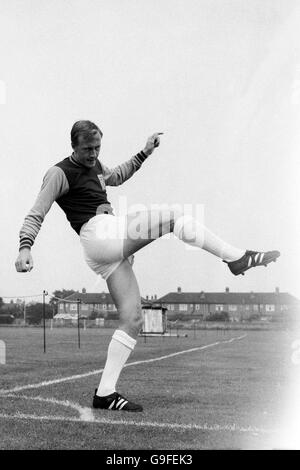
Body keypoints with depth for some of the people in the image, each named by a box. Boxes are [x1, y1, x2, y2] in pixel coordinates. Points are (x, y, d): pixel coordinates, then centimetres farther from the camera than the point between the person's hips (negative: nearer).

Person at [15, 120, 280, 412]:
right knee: (175, 217, -13)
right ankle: (236, 258, -4)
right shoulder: (59, 173, -3)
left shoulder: (94, 165, 22)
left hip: (112, 249, 9)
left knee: (133, 319, 1)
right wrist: (25, 248, -22)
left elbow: (116, 177, 43)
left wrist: (145, 153, 38)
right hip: (97, 233, -9)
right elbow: (36, 215, -8)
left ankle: (105, 393, 3)